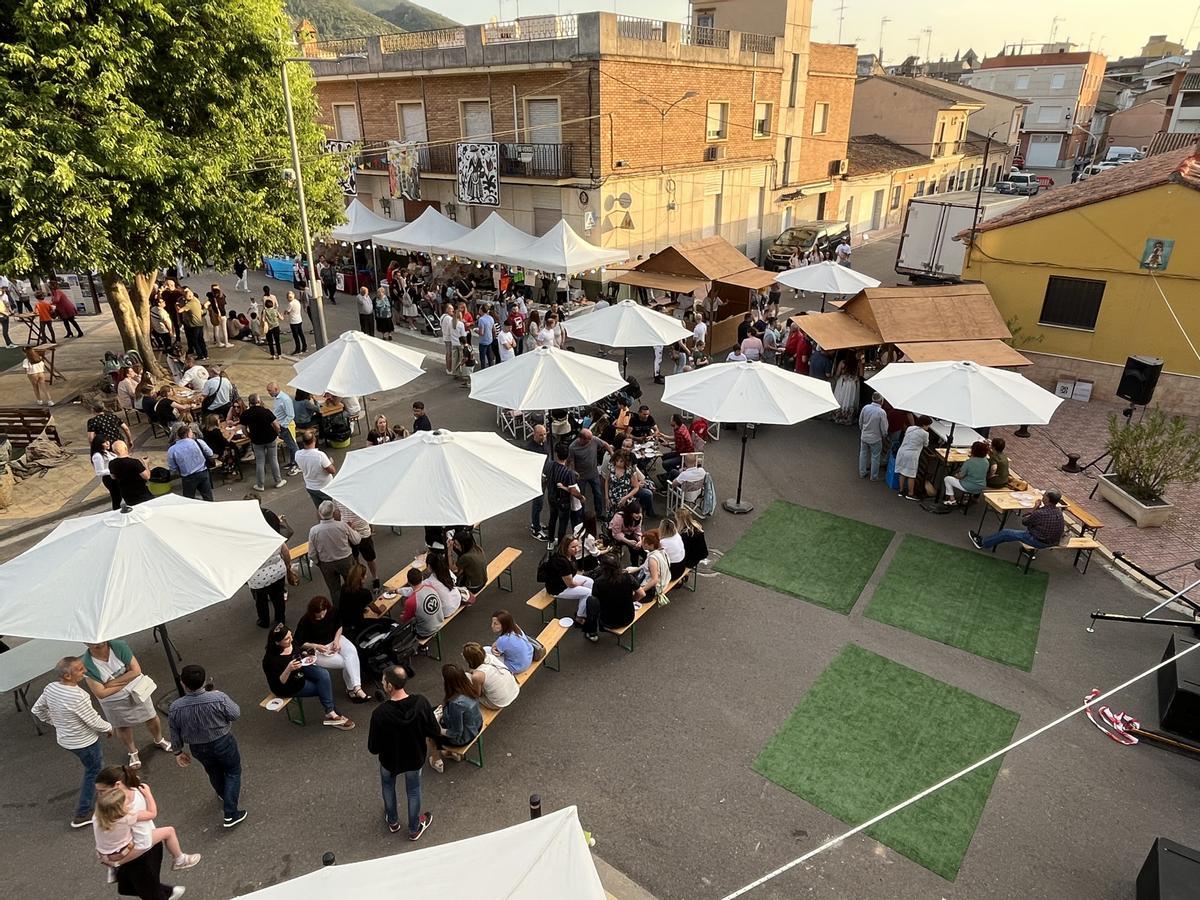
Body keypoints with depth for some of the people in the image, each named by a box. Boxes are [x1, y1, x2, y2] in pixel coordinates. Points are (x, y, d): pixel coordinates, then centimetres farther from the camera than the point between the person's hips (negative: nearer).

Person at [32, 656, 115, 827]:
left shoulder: (50, 688, -12)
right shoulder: (77, 697, -34)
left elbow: (36, 709, 6)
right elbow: (94, 721, -24)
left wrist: (54, 721, 22)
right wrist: (108, 728, -4)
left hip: (64, 738, 8)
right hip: (84, 742, -8)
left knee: (93, 767, 29)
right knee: (93, 772, 11)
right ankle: (82, 815, 18)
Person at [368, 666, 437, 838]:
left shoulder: (380, 713, -34)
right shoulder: (421, 703, -28)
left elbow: (373, 749, -22)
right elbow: (435, 733, -14)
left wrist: (373, 749, 3)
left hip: (390, 759, -1)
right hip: (415, 757, 1)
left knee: (388, 786, 32)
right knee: (413, 791, 27)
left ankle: (393, 821, 53)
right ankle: (414, 829, 47)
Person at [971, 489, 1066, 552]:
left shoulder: (1040, 513, -29)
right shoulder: (1059, 511, -4)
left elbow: (1024, 521, -12)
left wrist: (1035, 508, -7)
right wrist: (1038, 508, -4)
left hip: (1039, 542, -7)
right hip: (1053, 541, 7)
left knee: (1005, 532, 4)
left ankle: (982, 543, 21)